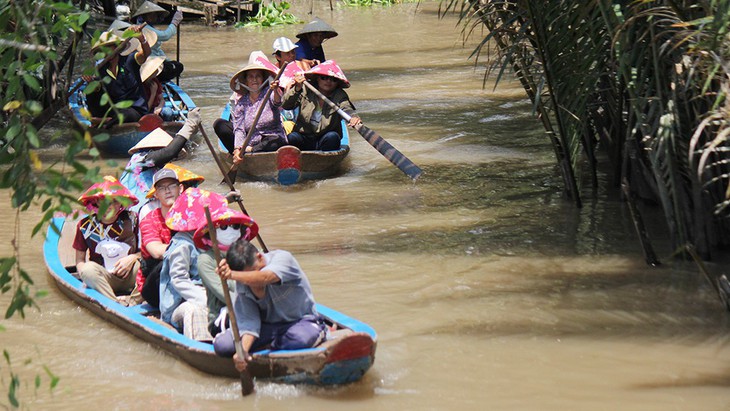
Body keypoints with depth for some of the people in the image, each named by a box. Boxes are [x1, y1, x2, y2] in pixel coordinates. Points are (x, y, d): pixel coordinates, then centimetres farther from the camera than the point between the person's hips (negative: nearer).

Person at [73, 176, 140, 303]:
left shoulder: (131, 219, 1)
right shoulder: (85, 225, 1)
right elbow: (79, 260, 2)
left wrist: (132, 258, -15)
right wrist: (85, 271, -19)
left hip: (131, 278, 0)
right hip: (105, 279, 0)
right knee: (88, 269, -32)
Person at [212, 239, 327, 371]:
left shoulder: (283, 258, -20)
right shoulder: (242, 284, -8)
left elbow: (265, 278, -43)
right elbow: (248, 321, -16)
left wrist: (232, 275, -58)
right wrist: (243, 350, -34)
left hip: (300, 321, -3)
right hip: (266, 326, 3)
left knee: (303, 337, -40)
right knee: (221, 345, -17)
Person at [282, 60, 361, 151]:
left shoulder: (339, 96, -1)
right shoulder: (305, 91, 1)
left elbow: (346, 108, -23)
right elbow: (286, 106, -9)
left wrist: (354, 117, -48)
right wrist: (297, 89, -27)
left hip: (325, 142, 0)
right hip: (305, 138, 0)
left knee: (332, 136, -32)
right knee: (292, 138, -30)